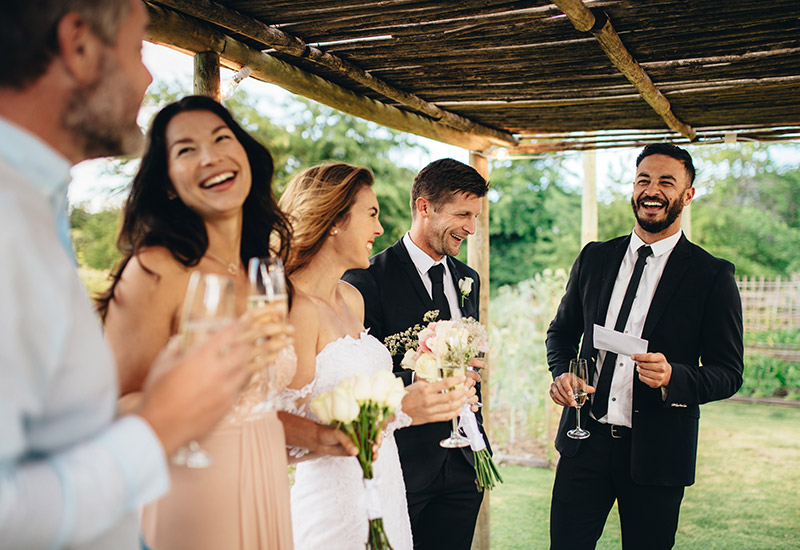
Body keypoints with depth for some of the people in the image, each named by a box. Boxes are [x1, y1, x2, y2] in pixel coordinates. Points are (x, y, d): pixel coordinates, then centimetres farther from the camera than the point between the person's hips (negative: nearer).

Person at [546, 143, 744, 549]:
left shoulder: (713, 276, -4)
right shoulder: (594, 258, 7)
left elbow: (728, 374, -4)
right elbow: (562, 331, 18)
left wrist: (673, 377, -24)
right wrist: (562, 372, -3)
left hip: (657, 453, -2)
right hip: (585, 441, 3)